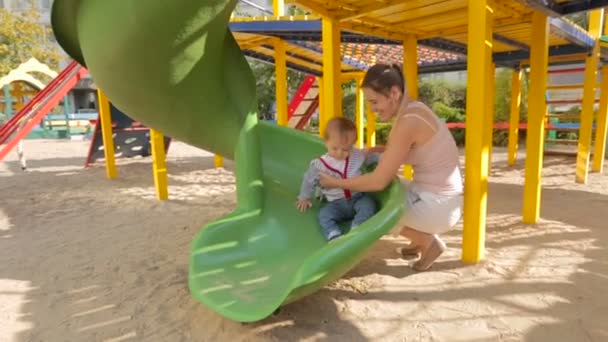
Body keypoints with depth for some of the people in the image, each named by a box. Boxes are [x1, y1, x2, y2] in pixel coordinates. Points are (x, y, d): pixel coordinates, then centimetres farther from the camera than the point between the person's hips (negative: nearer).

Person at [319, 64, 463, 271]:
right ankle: (424, 238, 19)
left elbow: (379, 181, -23)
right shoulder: (413, 110, 4)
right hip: (436, 196, 9)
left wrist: (336, 183, -10)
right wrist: (373, 151, 8)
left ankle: (428, 241, 4)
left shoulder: (407, 122, -25)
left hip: (437, 204, -9)